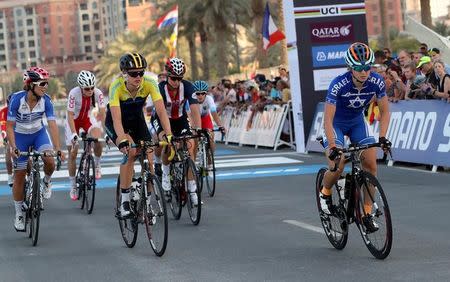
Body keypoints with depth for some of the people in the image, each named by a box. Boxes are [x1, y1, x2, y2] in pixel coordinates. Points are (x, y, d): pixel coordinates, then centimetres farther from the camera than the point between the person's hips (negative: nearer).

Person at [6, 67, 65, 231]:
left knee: (50, 162, -25)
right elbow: (9, 126, -22)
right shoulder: (17, 99, -27)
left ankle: (47, 181, 11)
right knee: (20, 175, 0)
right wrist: (13, 147, -34)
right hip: (20, 136, -1)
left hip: (39, 133, 1)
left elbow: (52, 125, -25)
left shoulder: (46, 100, -22)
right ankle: (18, 215, 14)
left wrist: (58, 149, -35)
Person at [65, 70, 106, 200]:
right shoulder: (74, 93, -30)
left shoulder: (97, 93, -24)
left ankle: (97, 165, -4)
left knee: (98, 138, -30)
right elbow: (70, 115, -28)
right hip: (73, 121, -1)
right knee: (73, 154, -2)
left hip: (86, 120, 1)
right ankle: (73, 186, 10)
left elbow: (102, 113, -25)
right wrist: (74, 134, -36)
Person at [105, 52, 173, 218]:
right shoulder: (116, 86, -33)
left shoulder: (149, 83, -26)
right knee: (131, 151, -29)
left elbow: (161, 111, -33)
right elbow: (116, 117, -42)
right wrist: (122, 140, -57)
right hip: (115, 124, -3)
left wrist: (169, 135, -45)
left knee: (148, 161, -10)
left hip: (137, 120, 3)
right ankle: (124, 202, -20)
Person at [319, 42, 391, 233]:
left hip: (357, 122, 4)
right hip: (336, 124, -4)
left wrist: (382, 137, -24)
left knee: (371, 164, -12)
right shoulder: (338, 85, -34)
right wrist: (333, 146, -42)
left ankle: (367, 212, -1)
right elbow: (328, 119, -32)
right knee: (337, 167, -22)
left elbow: (384, 111, -11)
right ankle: (325, 193, 12)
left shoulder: (376, 82, -23)